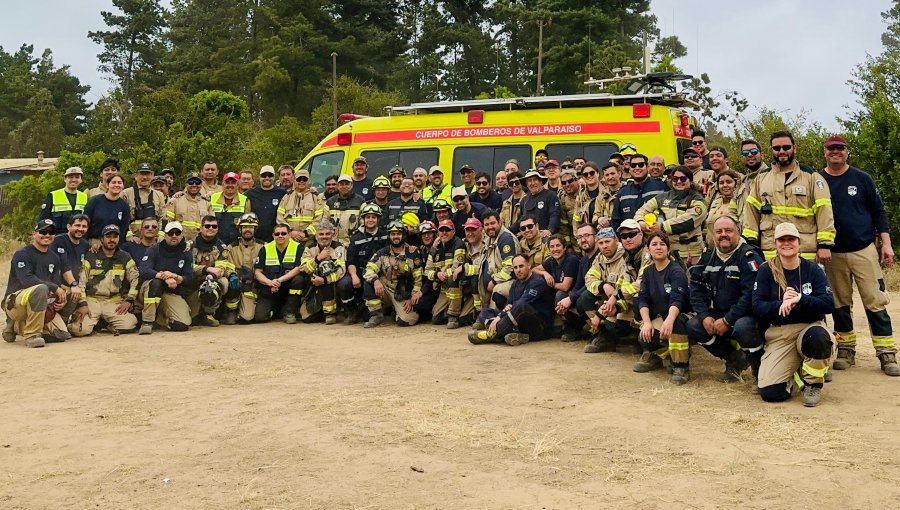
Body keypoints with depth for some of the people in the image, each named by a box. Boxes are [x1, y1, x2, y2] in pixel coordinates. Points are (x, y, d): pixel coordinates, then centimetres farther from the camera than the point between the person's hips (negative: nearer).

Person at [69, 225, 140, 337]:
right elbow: (80, 280, 2)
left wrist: (129, 300, -4)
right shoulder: (91, 257, 6)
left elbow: (135, 279, 9)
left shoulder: (125, 258, 12)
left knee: (129, 325, -26)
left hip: (115, 302, 1)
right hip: (92, 300, -1)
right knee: (80, 330, -26)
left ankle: (109, 325, 7)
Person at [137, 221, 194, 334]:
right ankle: (147, 322, -28)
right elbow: (143, 270, -17)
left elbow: (189, 278, -2)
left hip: (173, 293, 2)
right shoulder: (154, 249, -2)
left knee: (183, 325, -20)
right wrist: (164, 276, -31)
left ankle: (159, 317, 14)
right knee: (156, 282, -39)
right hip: (150, 289, -2)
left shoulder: (186, 254, 5)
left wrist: (176, 277, -24)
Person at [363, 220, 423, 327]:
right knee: (369, 281, -26)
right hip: (384, 290, 2)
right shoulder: (382, 253, 3)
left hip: (403, 296, -2)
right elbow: (369, 269, -9)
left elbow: (418, 278, -1)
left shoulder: (412, 254, -2)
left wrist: (412, 298, -8)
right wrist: (376, 280, -31)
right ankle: (376, 314, -12)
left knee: (407, 320, -25)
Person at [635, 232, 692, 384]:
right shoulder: (648, 272, 4)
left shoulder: (676, 271, -15)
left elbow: (677, 299, -30)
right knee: (645, 337, -24)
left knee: (677, 321, -39)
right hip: (658, 317, 5)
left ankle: (681, 366, -28)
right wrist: (647, 322, -23)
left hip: (678, 316, -5)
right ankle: (655, 354, 13)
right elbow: (643, 299, -5)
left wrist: (669, 320, -49)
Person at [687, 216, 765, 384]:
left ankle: (759, 365, -4)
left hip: (748, 314, -7)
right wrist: (705, 316, -10)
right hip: (718, 313, 7)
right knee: (693, 326, -13)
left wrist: (727, 321, -24)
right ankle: (734, 359, 8)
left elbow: (750, 294, -24)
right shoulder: (707, 256, 6)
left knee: (743, 328, -37)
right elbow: (697, 289, 5)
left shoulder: (749, 257, -15)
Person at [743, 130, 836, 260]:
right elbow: (752, 212, 12)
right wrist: (750, 243, 4)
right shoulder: (761, 179, 13)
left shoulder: (812, 177, 3)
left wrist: (825, 244, -9)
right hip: (769, 254, 3)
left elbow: (824, 212, -2)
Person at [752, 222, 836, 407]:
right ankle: (795, 374, 19)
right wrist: (780, 304, -23)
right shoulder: (766, 270, 3)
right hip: (778, 334, 0)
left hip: (810, 327, 0)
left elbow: (829, 304, -7)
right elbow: (757, 307, -5)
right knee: (769, 392, -19)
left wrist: (800, 299, -22)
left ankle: (813, 382, -7)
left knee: (819, 337, -40)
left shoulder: (812, 269, 3)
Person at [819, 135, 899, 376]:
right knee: (840, 305, 7)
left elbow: (878, 211, 5)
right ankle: (846, 351, 18)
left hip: (864, 251, -1)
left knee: (875, 302, -3)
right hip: (833, 254, 1)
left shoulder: (862, 178, 3)